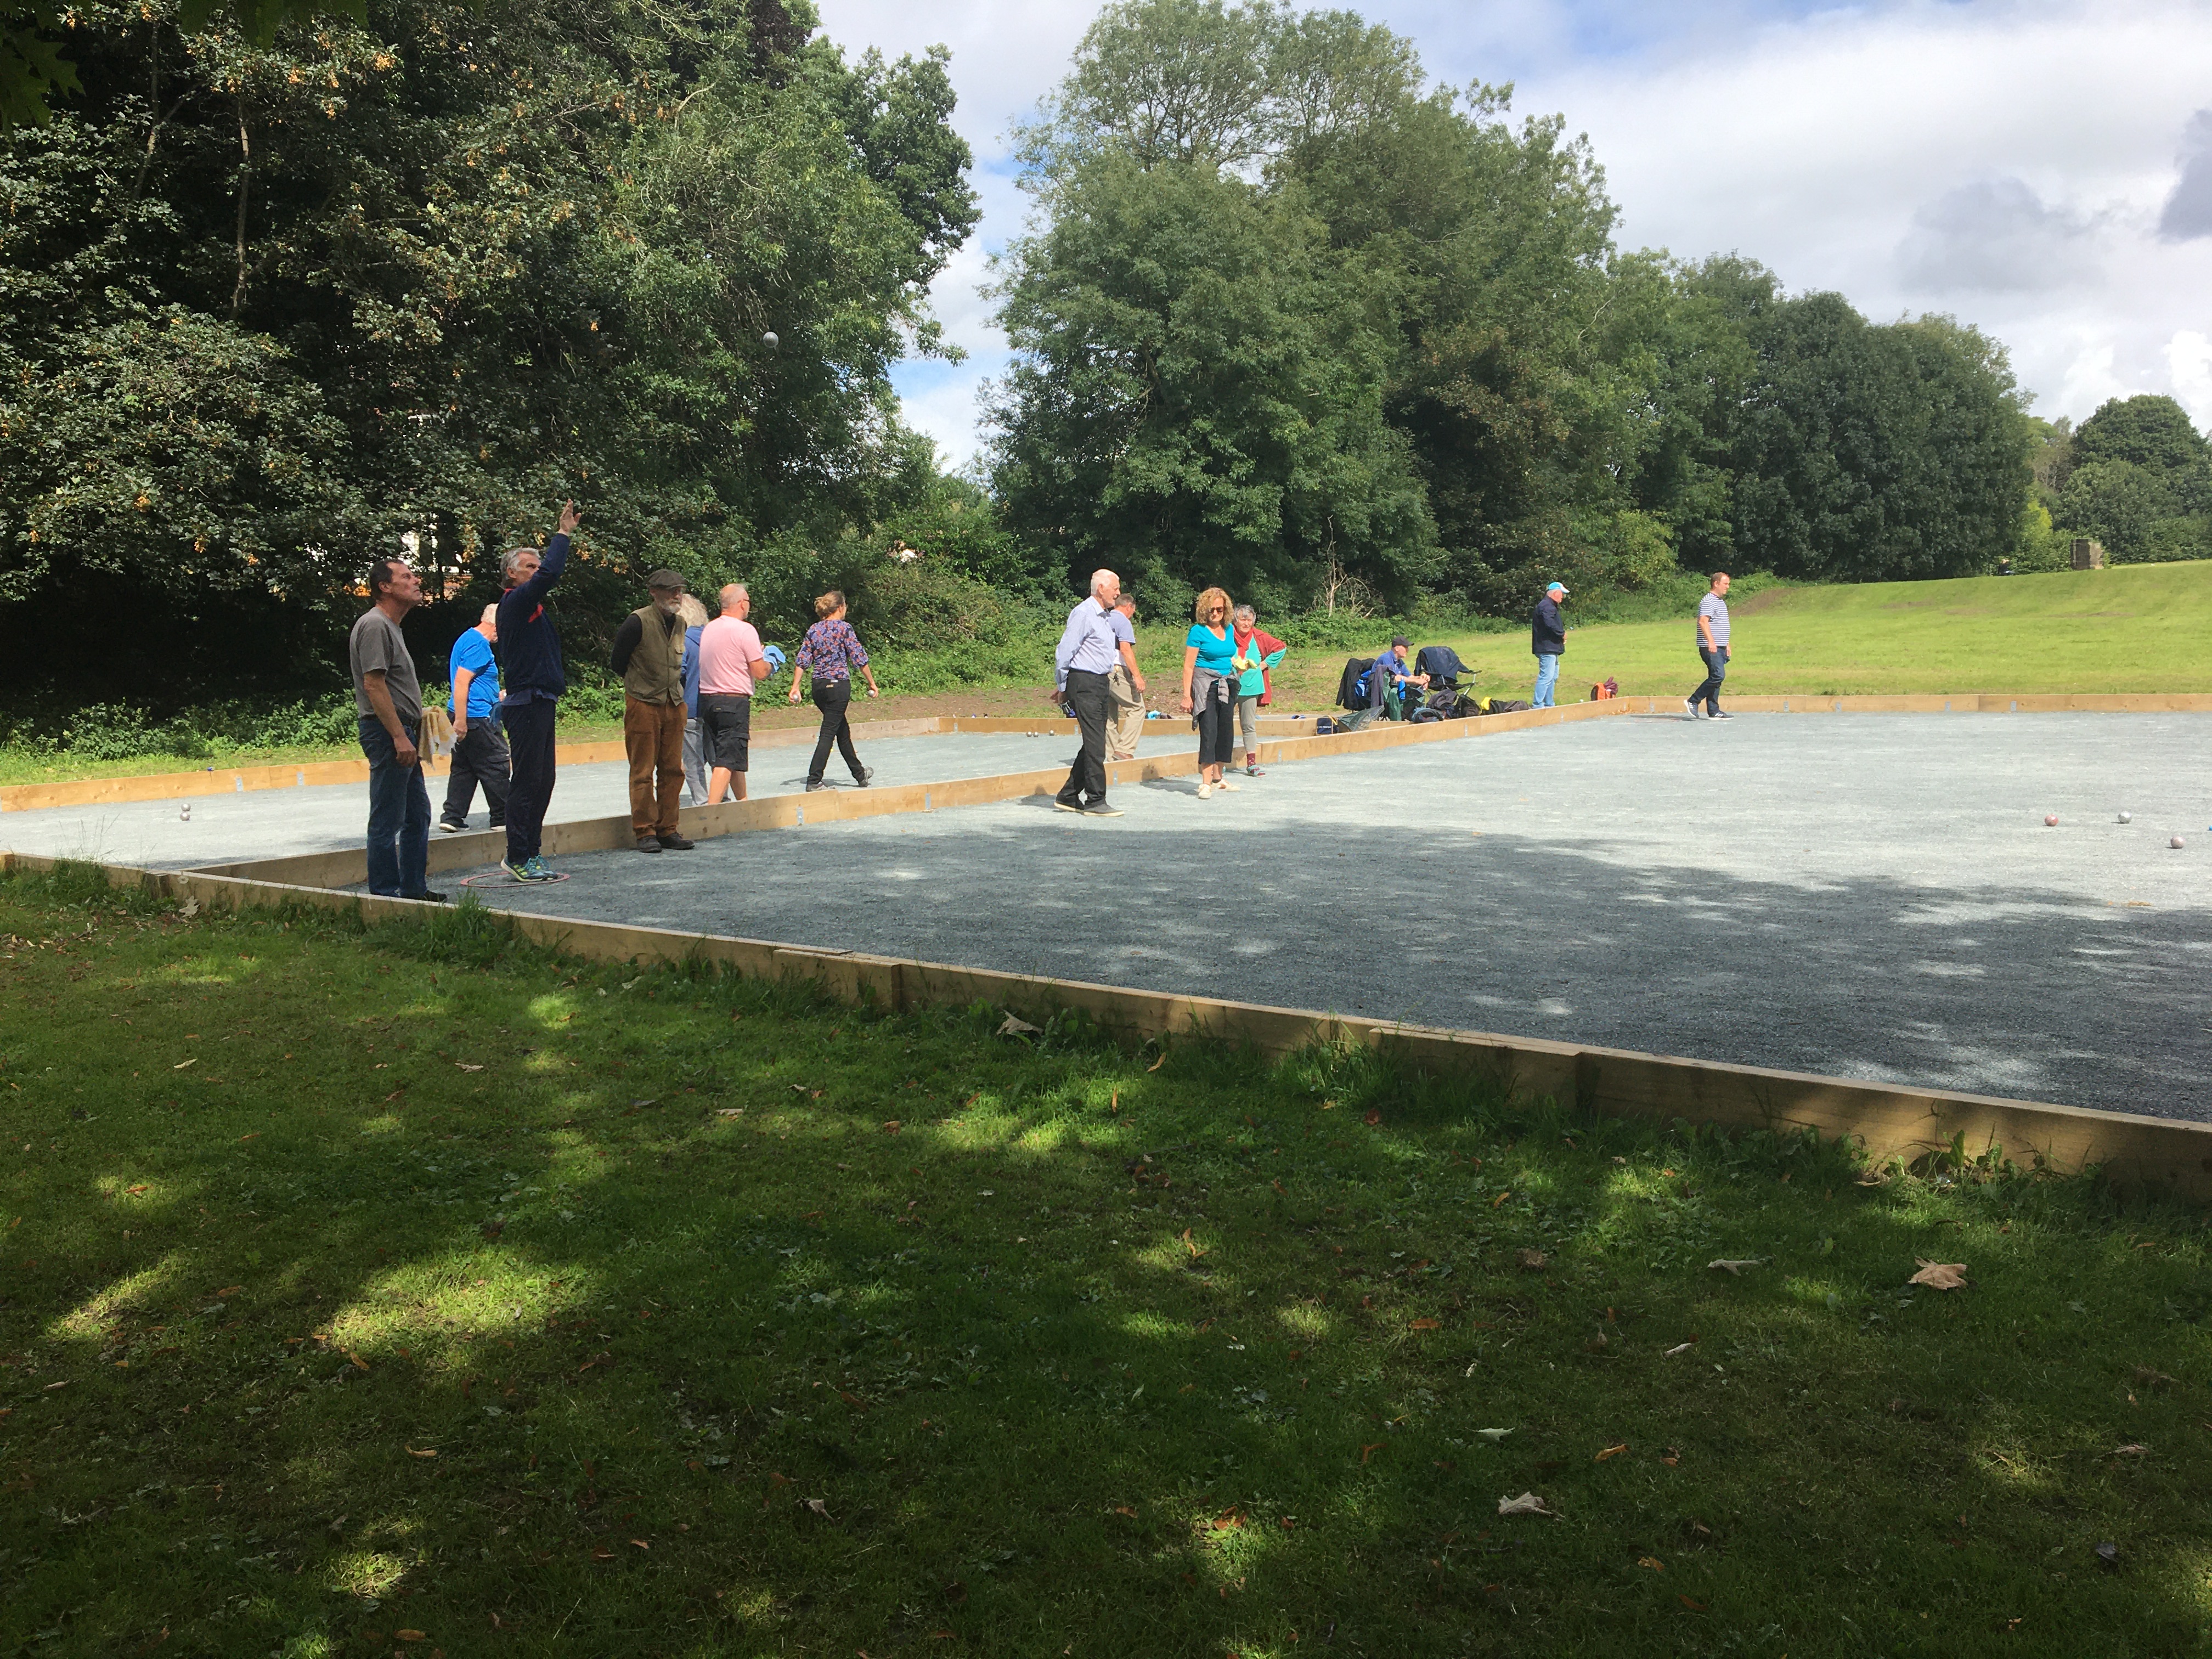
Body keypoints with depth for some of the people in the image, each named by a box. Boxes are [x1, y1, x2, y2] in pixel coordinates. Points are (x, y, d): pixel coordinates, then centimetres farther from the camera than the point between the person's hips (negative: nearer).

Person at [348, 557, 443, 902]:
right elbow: (374, 685, -20)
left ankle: (413, 889, 23)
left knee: (418, 815, 16)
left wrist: (415, 725, 19)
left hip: (402, 733, 11)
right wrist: (399, 737, -23)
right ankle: (385, 896, -2)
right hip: (387, 732, -11)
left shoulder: (391, 626, 20)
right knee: (387, 820, -7)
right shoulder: (374, 625, -13)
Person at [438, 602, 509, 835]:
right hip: (476, 718, -10)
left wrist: (501, 695, 33)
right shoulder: (478, 644, -15)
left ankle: (452, 817, 11)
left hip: (466, 717, 10)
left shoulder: (469, 639, 18)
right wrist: (461, 720, -24)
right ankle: (503, 818, 6)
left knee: (464, 768, 12)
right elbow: (461, 682, -22)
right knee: (496, 767, -1)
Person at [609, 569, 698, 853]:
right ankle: (645, 832, 2)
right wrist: (641, 685, 8)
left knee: (673, 770, 6)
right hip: (643, 705, -6)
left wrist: (673, 685, 14)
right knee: (643, 771, -2)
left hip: (674, 704, 6)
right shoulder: (638, 622, -12)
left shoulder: (680, 623, 10)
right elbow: (617, 663, -2)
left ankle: (667, 830, 12)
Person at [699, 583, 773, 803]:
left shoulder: (708, 629, 11)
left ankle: (742, 801, 32)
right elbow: (759, 673, -11)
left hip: (706, 699, 8)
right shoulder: (745, 630, -10)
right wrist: (768, 662, 11)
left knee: (727, 755, 19)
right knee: (728, 760, -9)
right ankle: (712, 810, -18)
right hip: (734, 702, -8)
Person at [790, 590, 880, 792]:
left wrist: (795, 687, 5)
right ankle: (814, 781, -9)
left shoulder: (813, 630, 7)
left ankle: (860, 774, 31)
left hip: (819, 686, 6)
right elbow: (859, 658, -7)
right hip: (839, 684, -6)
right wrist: (872, 683, 1)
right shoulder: (844, 628, -7)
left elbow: (802, 661, 3)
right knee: (828, 732, -5)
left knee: (842, 730, 18)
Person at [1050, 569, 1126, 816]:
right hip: (1084, 683, -9)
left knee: (1094, 743, 11)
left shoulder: (1107, 617, 18)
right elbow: (1063, 652, -13)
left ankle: (1068, 796, 18)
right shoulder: (1083, 614, -11)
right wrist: (1062, 687, -6)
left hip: (1101, 684, 9)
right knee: (1095, 743, -9)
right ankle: (1095, 801, -5)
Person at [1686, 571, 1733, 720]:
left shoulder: (1721, 602, 22)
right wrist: (1711, 642, -32)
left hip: (1719, 647, 10)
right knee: (1718, 675, -17)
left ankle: (1714, 712, 7)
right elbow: (1703, 622, -23)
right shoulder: (1708, 601, -11)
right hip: (1711, 648, -10)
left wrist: (1726, 645, 29)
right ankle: (1693, 701, -10)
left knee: (1716, 678, 7)